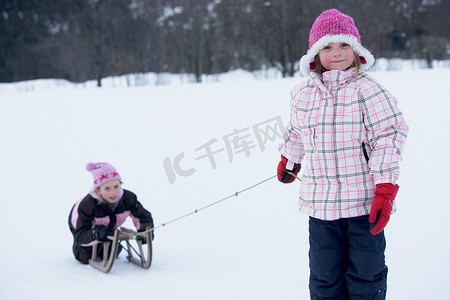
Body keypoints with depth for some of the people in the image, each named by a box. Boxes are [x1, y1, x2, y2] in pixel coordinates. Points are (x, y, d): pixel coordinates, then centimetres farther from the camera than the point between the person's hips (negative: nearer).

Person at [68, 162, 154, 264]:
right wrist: (95, 233, -64)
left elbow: (144, 217, -22)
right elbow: (80, 235, -43)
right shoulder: (86, 205, -45)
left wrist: (145, 228, -46)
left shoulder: (128, 198, -34)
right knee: (85, 258, -6)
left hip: (107, 228, 4)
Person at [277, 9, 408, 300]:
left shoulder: (367, 89, -10)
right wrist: (288, 162, 38)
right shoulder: (302, 93, 5)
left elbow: (389, 136, -12)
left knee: (366, 275, 10)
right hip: (320, 202, 4)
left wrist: (385, 191, -17)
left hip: (364, 201, -3)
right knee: (324, 276, 11)